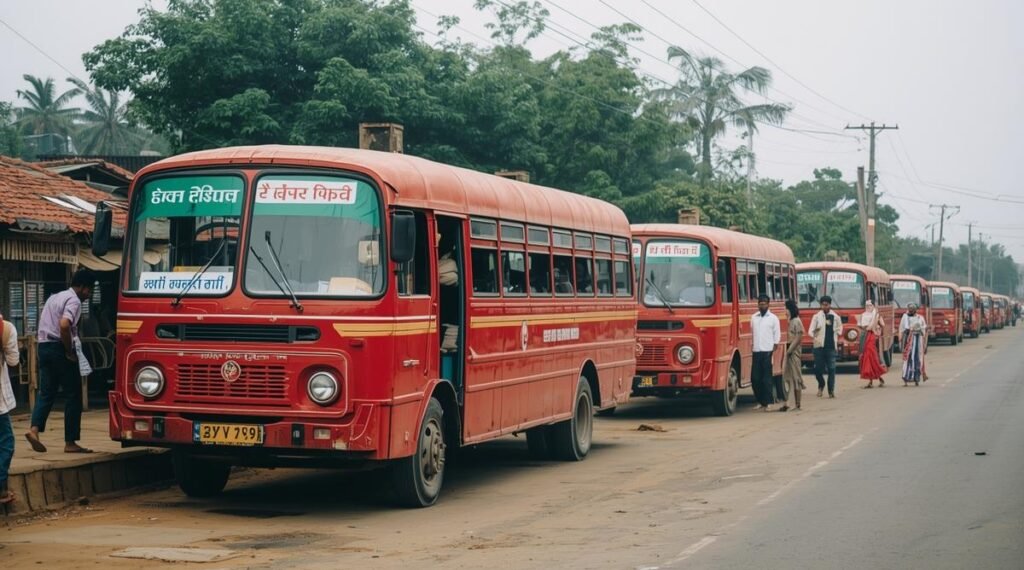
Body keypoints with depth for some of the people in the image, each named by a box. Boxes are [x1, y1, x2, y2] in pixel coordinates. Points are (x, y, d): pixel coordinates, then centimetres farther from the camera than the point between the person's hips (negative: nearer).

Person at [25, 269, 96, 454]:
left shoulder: (54, 297, 20)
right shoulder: (74, 301, -10)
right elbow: (64, 325, -26)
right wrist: (70, 352, -16)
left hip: (44, 347, 8)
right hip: (60, 348, -8)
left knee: (46, 392, 9)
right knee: (73, 395, 0)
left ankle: (34, 429, -12)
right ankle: (70, 442, 1)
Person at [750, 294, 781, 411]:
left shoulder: (773, 318, 1)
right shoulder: (754, 318, 12)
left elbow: (777, 335, 1)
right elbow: (751, 332, 14)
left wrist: (773, 350, -5)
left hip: (767, 351, -4)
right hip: (756, 351, 4)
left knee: (766, 378, -4)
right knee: (755, 377, 2)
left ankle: (768, 403, 1)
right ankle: (760, 401, 15)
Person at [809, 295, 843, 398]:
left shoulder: (835, 317, 5)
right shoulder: (817, 317, 2)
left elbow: (839, 329, 17)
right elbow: (811, 330, -1)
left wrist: (836, 339, 6)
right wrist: (814, 336, -19)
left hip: (831, 346, 0)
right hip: (819, 346, 0)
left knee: (831, 369, -2)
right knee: (817, 368, 1)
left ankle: (831, 390, 3)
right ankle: (821, 384, 28)